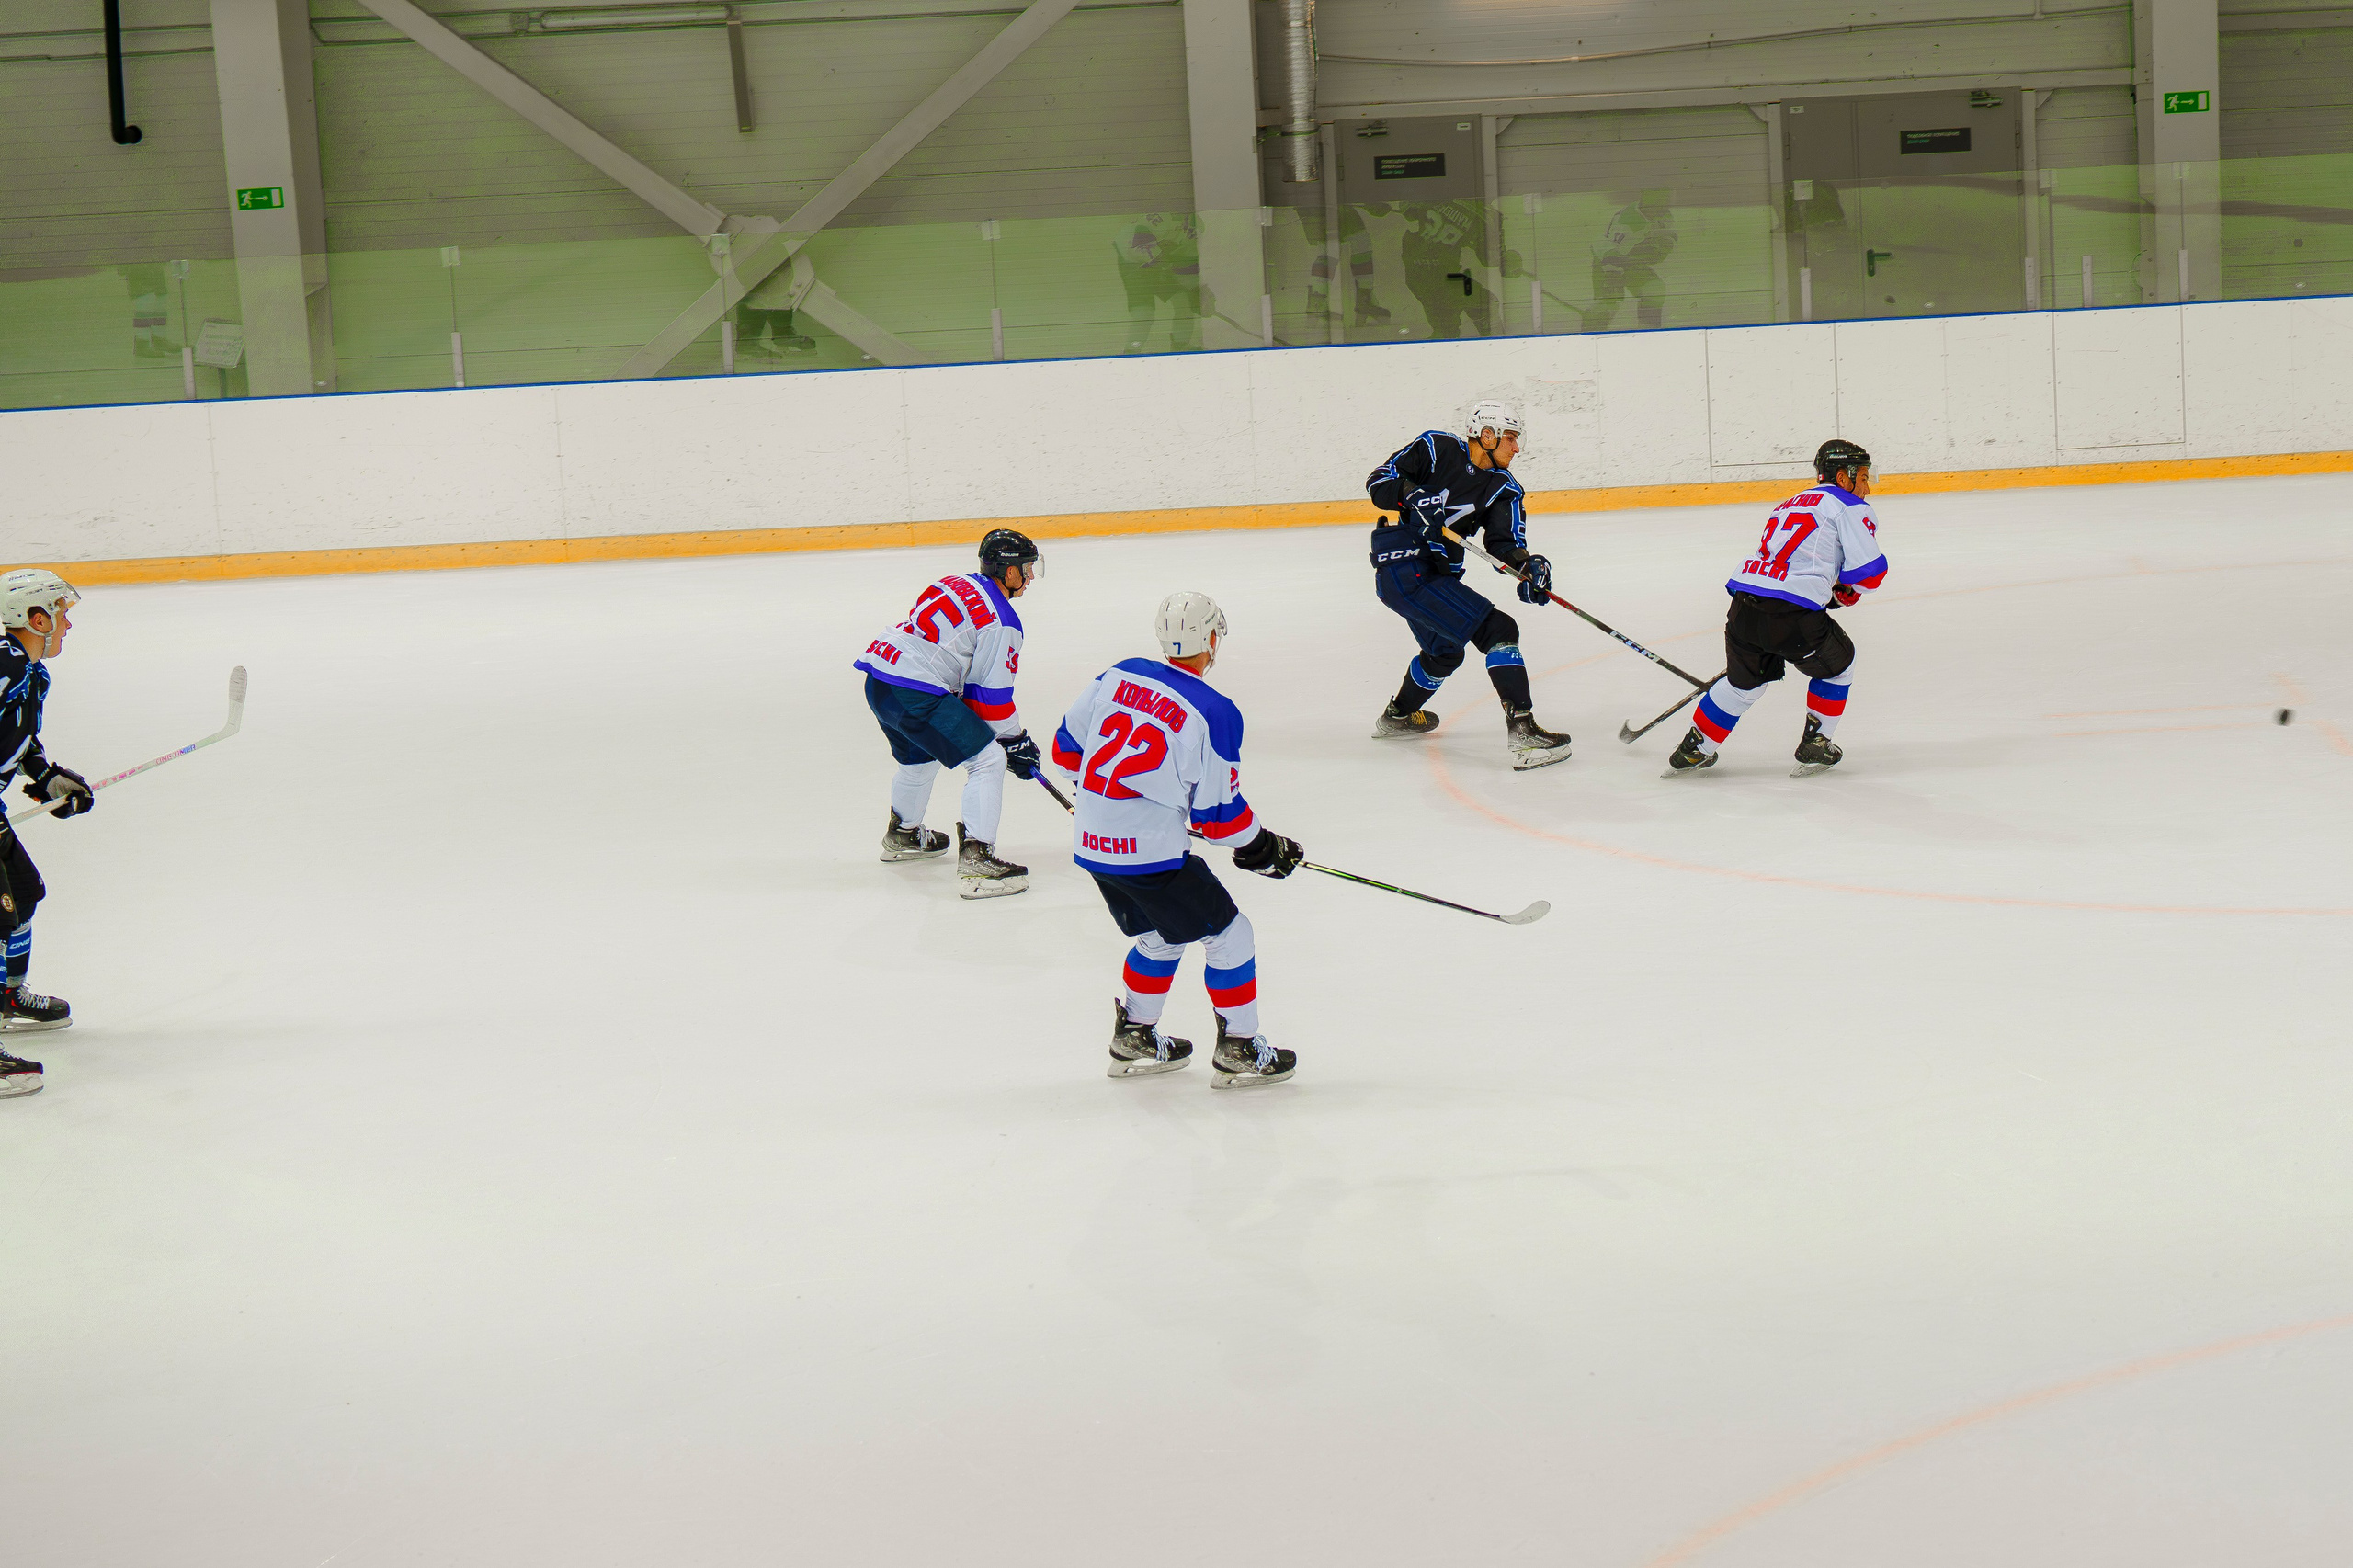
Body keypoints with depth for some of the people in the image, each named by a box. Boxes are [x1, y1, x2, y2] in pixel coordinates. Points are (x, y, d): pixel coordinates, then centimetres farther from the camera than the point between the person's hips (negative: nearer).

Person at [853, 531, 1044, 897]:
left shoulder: (957, 584, 19)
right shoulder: (1001, 622, -8)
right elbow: (992, 695, -7)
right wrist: (1015, 742, 7)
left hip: (878, 681, 10)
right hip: (916, 696, -9)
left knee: (920, 757, 33)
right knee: (988, 759, -5)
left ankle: (902, 834, 56)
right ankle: (976, 858, -14)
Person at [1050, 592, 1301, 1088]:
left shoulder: (1118, 675, 3)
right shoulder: (1215, 712, -14)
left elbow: (1067, 746, 12)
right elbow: (1217, 811, -11)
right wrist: (1261, 848, 6)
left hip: (1091, 842, 7)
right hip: (1150, 852, -7)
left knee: (1162, 934, 27)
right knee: (1227, 933, 9)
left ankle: (1135, 1039, 33)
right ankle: (1238, 1051, 14)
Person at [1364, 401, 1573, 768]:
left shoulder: (1503, 489, 6)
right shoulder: (1437, 449, -8)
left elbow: (1504, 543, -6)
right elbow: (1379, 481, -9)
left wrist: (1527, 565, -27)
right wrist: (1415, 497, -27)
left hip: (1436, 573, 9)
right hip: (1402, 569, -9)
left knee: (1445, 652, 33)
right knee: (1498, 631, -19)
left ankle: (1397, 716, 59)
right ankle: (1522, 731, -27)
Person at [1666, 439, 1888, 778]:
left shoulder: (1789, 504, 30)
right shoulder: (1850, 507, 6)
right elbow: (1869, 569, -2)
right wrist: (1845, 593, 17)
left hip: (1742, 608, 6)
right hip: (1792, 614, -6)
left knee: (1745, 681, 28)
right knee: (1837, 661, 22)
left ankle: (1693, 751, 29)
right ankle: (1815, 745, 22)